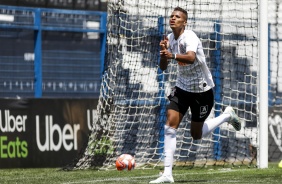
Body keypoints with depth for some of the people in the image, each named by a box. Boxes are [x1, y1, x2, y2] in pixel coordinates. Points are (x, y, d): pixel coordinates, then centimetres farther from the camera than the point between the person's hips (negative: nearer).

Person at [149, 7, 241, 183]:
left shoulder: (189, 37, -24)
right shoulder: (170, 38, -1)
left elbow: (191, 57, -45)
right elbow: (163, 67, 0)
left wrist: (173, 55, -64)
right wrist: (164, 51, -20)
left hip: (202, 90, -6)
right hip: (182, 87, 6)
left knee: (197, 135, 5)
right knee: (170, 124, -12)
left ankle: (227, 115, 31)